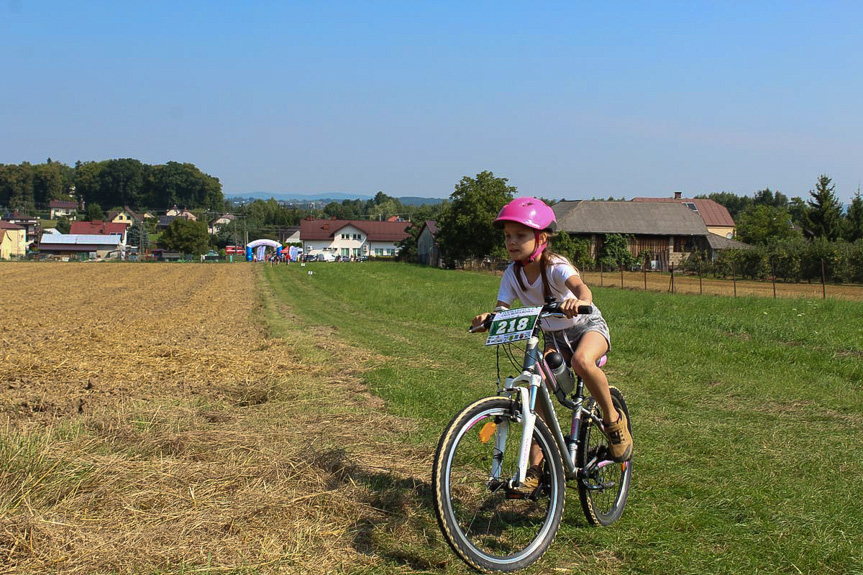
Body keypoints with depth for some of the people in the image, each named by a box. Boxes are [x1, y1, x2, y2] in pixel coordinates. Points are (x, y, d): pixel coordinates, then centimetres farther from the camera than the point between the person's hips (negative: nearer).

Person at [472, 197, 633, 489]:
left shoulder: (556, 266, -25)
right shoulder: (512, 274, -10)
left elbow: (580, 286, -45)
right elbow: (502, 308, -16)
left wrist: (578, 301, -69)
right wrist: (488, 318, -40)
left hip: (588, 326, -5)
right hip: (553, 336, 5)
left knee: (582, 361, -39)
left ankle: (613, 419, -15)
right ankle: (535, 466, -6)